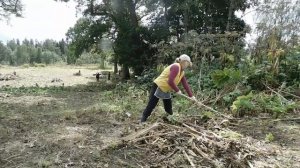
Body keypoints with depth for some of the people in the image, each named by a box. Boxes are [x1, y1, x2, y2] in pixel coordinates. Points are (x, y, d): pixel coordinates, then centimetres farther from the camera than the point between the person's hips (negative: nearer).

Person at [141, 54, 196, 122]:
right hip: (158, 87, -9)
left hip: (166, 90, 9)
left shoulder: (182, 72, 7)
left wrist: (191, 96, 9)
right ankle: (142, 121, 9)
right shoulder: (176, 67, -23)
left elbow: (185, 84, 10)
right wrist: (177, 90, -16)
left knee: (169, 109, 12)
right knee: (151, 106, -2)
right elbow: (170, 81, -29)